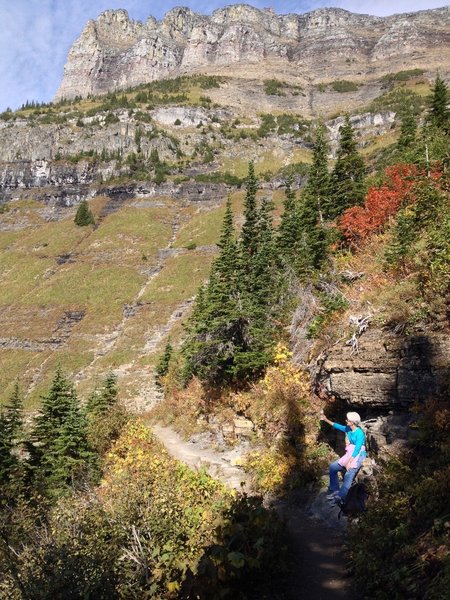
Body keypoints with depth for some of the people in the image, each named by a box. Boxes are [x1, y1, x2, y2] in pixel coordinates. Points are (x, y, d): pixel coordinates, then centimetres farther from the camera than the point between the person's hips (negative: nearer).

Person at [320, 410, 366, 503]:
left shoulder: (359, 433, -20)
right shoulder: (348, 429, 3)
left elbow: (357, 450, -24)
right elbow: (337, 426, 21)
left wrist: (349, 462, -28)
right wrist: (326, 420, 20)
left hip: (358, 456, -8)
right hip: (349, 455, 9)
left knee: (348, 474, -29)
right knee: (333, 467, 0)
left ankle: (340, 497, -29)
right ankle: (335, 490, 7)